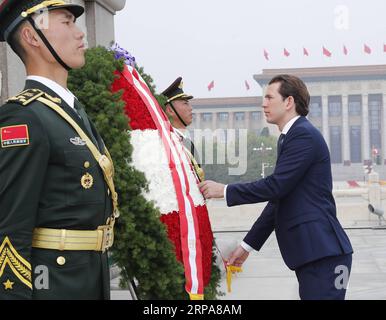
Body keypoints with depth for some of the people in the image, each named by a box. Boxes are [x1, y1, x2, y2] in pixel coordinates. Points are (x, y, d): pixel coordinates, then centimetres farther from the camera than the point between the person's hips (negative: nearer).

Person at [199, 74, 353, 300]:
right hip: (310, 253, 9)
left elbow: (276, 186, -18)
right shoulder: (290, 136, 19)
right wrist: (248, 245, 21)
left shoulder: (304, 135, -11)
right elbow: (277, 199, 21)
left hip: (322, 251, -9)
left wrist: (225, 191, -7)